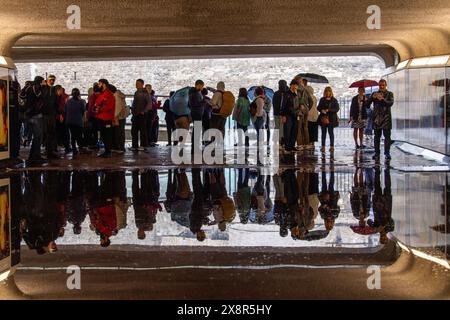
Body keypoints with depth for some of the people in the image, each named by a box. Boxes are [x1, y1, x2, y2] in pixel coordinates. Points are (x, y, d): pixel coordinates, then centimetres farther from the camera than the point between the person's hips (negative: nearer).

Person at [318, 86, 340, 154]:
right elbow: (318, 107, 9)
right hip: (323, 118, 3)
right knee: (323, 132, 5)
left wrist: (329, 110, -19)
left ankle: (332, 146, 1)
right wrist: (321, 110, -13)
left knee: (331, 132, -4)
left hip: (331, 118, -3)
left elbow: (337, 109, -5)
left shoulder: (334, 100, 1)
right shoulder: (322, 99, 10)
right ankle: (323, 146, 8)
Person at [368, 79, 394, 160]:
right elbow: (368, 103, 4)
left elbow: (391, 103, -10)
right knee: (377, 136, 3)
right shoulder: (375, 94, 14)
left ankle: (387, 153, -3)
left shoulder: (389, 94, 7)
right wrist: (372, 97, -15)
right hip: (377, 118, 2)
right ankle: (377, 153, 6)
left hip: (386, 118, -2)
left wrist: (382, 99, -25)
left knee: (387, 136, -4)